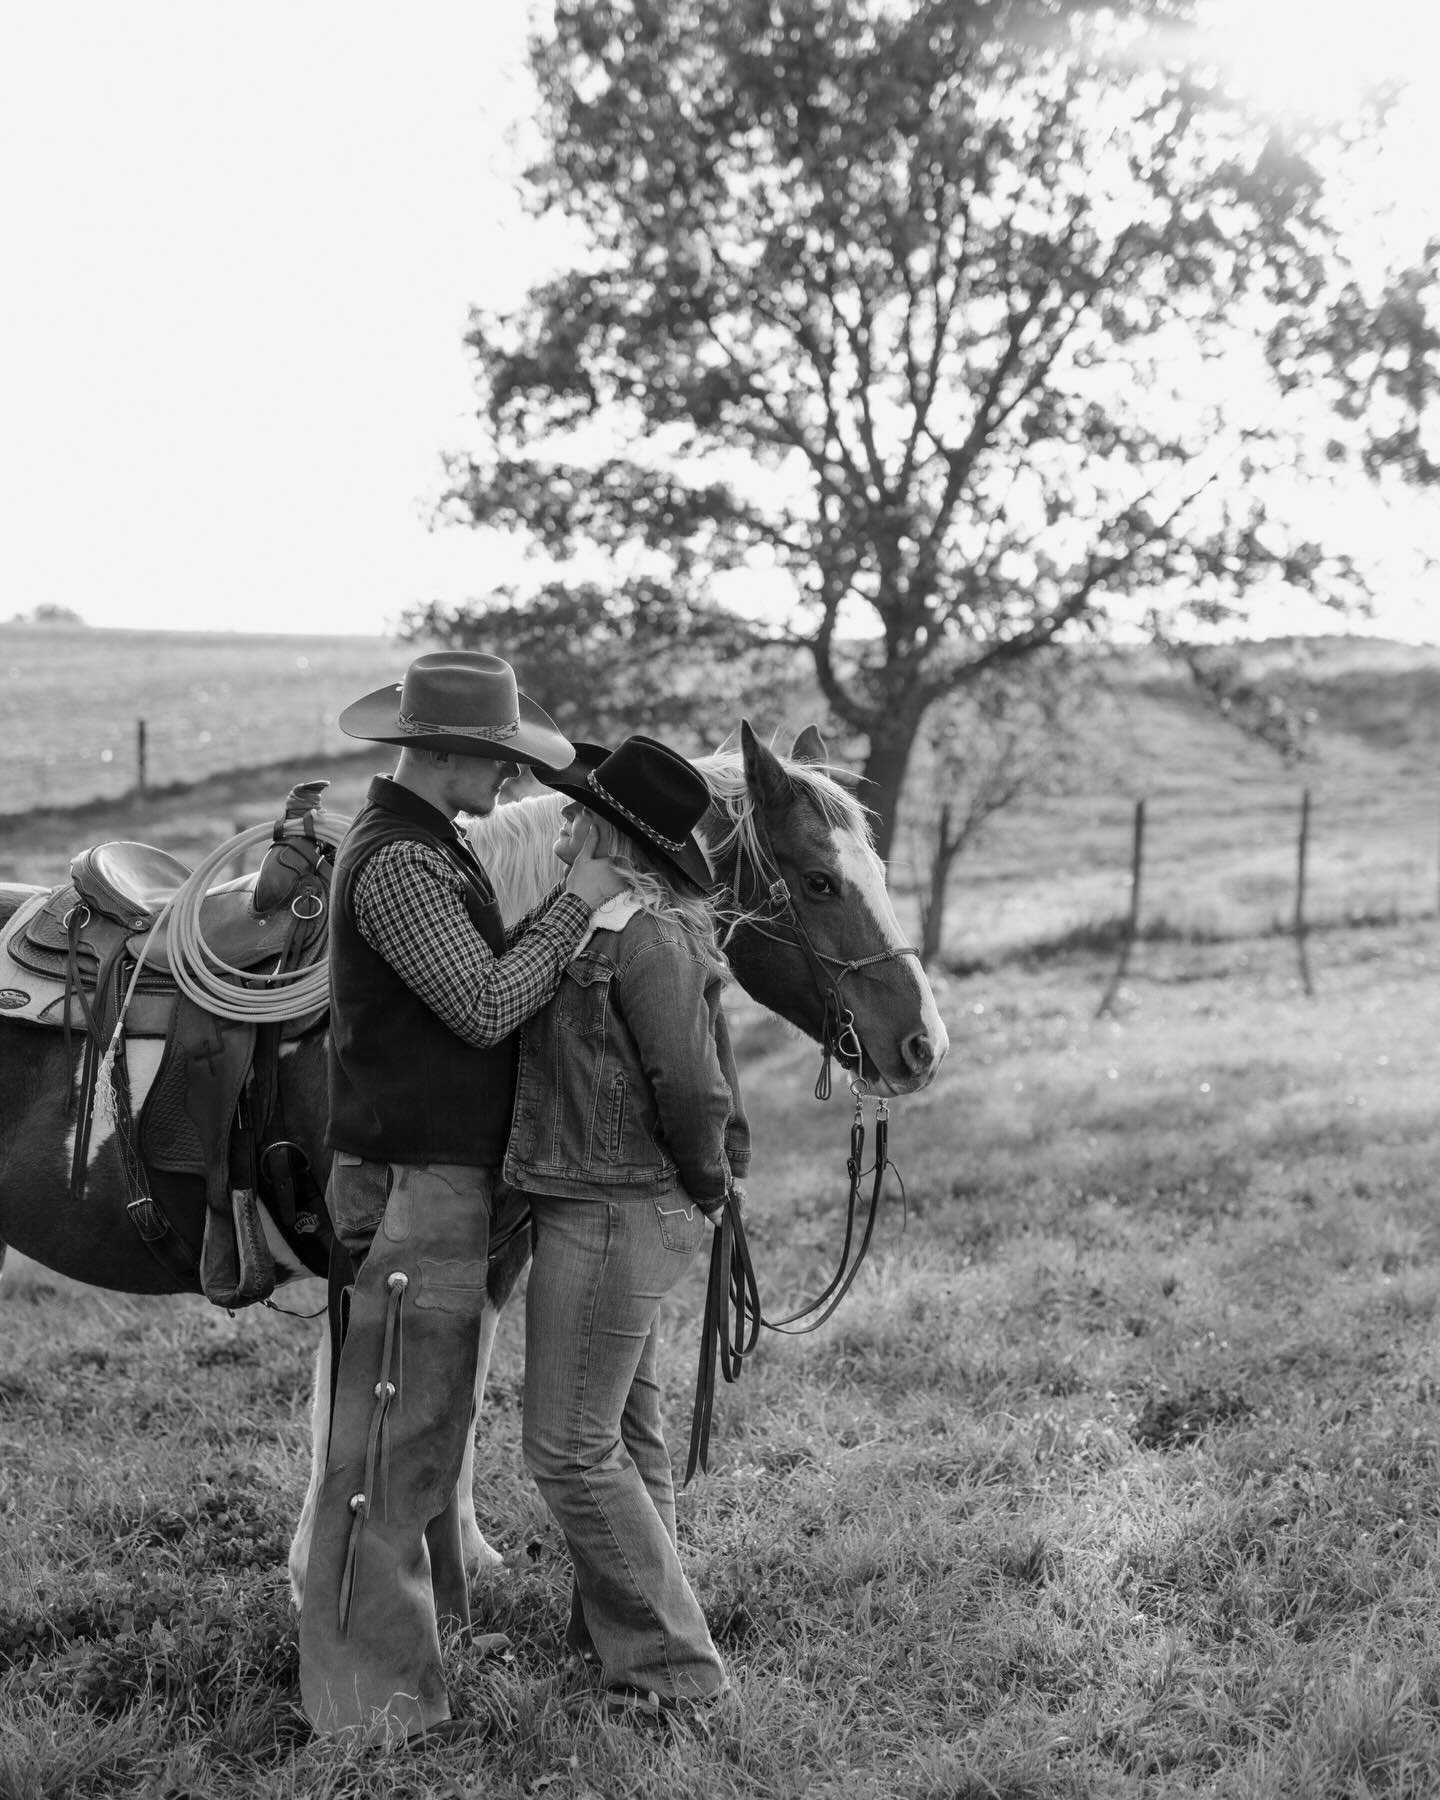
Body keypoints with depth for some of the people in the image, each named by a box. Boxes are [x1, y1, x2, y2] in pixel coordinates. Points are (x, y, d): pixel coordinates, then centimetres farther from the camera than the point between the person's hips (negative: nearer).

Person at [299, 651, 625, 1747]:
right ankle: (371, 1704, 4)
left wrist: (565, 910, 9)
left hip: (452, 1174, 11)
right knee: (392, 1435, -4)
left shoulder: (434, 846, 14)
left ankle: (425, 1619, 37)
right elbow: (487, 1006, -22)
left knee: (433, 1420, 22)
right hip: (415, 1183, -11)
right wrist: (577, 903, -14)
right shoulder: (397, 861, -19)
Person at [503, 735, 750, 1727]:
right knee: (628, 1433, 20)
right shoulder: (649, 923, 11)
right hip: (630, 1213, 10)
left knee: (570, 1450, -3)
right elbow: (713, 1083, 17)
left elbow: (694, 1092, -23)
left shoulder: (645, 935, -21)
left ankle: (671, 1664, 5)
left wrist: (705, 1184, -8)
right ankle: (619, 1631, 33)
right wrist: (718, 1176, 18)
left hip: (611, 1216, -10)